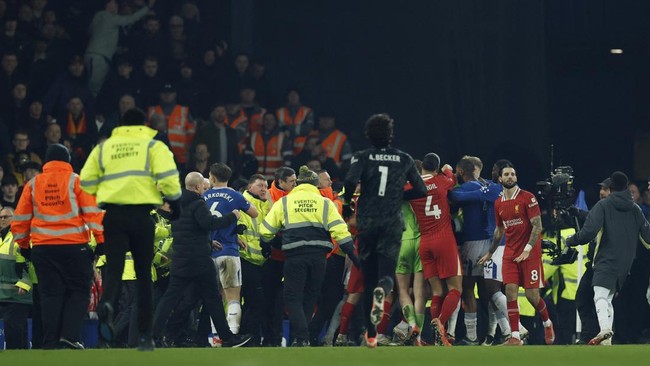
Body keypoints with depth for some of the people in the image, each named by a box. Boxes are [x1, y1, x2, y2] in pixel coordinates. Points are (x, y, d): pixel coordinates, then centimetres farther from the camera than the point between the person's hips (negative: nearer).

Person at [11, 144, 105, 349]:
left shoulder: (33, 185, 10)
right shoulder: (76, 181, 0)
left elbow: (20, 219, 12)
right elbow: (92, 213, -6)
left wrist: (23, 245, 23)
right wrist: (101, 240, -6)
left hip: (43, 248, 3)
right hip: (74, 246, -3)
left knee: (51, 294, 8)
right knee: (79, 291, 5)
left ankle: (50, 342, 3)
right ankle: (70, 335, -10)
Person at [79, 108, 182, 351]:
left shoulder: (103, 147, 13)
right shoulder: (153, 146, 5)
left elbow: (86, 180, 10)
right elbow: (167, 175, -8)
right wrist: (174, 200, 6)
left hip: (113, 215, 1)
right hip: (142, 215, -1)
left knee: (114, 267, -4)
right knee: (144, 273, 8)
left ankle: (107, 304, -39)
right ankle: (144, 335, 7)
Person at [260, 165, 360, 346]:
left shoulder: (284, 202, 7)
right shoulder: (325, 203, 8)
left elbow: (266, 230, 8)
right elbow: (340, 230, 1)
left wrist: (266, 247, 27)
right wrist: (353, 255, 5)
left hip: (294, 256, -2)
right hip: (318, 256, 2)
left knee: (293, 298, 2)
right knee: (309, 298, 14)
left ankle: (301, 338, -13)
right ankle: (302, 336, 16)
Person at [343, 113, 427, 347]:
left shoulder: (362, 157, 1)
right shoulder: (404, 159, 6)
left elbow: (351, 181, -17)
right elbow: (421, 190, 5)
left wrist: (347, 202, 1)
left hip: (367, 223, 0)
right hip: (392, 223, 0)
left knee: (369, 277, 10)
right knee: (386, 272, -3)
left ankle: (371, 334, 12)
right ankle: (382, 291, -43)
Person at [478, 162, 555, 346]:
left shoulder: (528, 198, -8)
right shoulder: (499, 203, 10)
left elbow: (537, 226, -12)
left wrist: (528, 249, -22)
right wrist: (490, 253, 25)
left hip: (530, 253, -5)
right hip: (510, 253, 5)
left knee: (532, 294, -4)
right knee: (510, 292, -8)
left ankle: (547, 323, 25)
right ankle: (515, 337, -8)